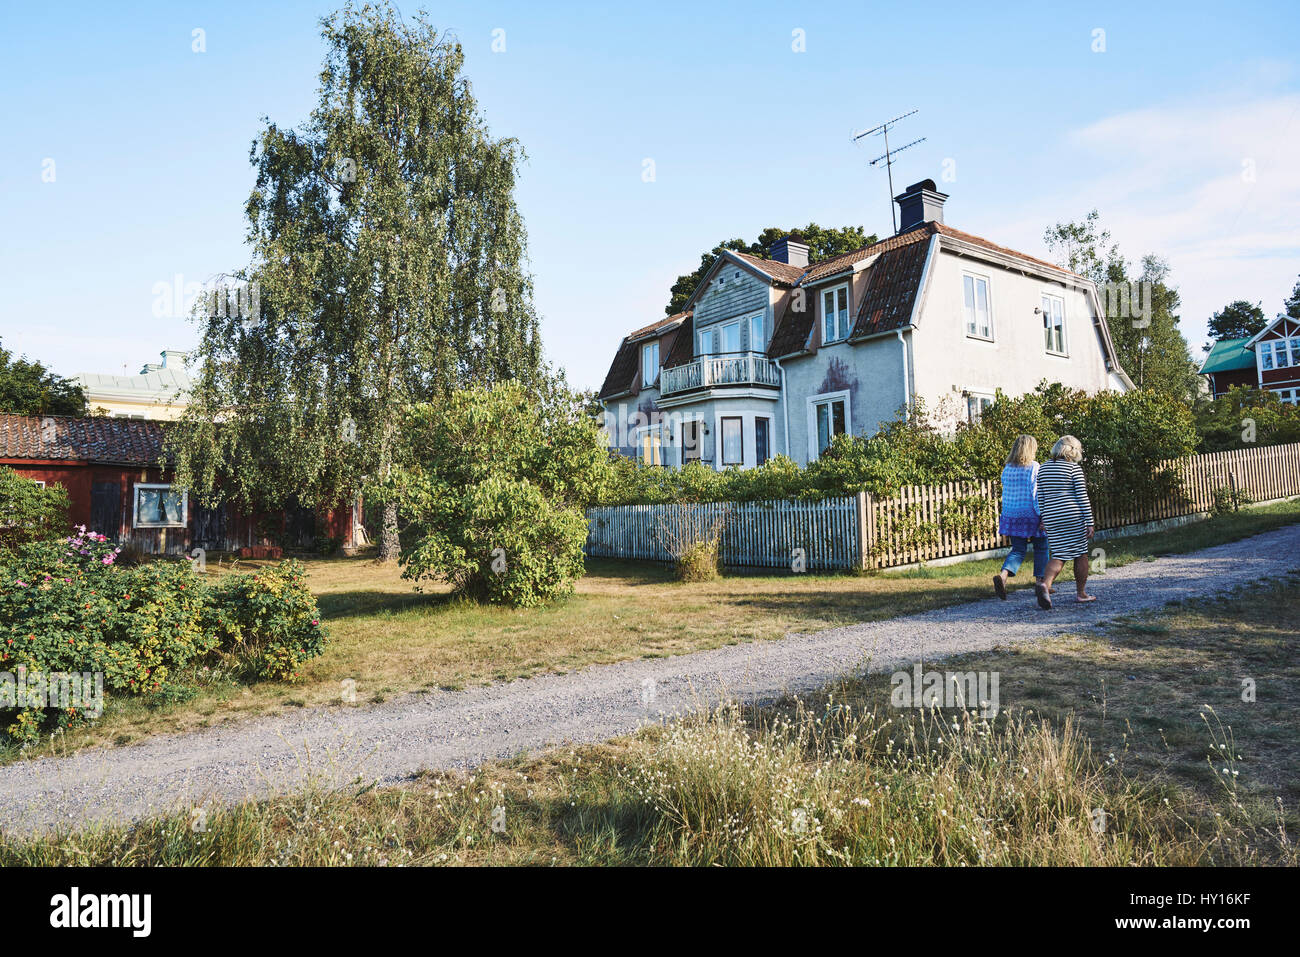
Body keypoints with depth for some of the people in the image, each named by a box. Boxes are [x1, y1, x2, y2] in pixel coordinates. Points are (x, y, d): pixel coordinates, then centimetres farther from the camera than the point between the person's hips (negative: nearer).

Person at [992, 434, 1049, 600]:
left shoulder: (1007, 469, 5)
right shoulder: (1034, 467, -10)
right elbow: (1036, 493, -15)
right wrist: (1043, 515, -13)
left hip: (1011, 515, 4)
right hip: (1031, 516, -4)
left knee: (1018, 550, 8)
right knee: (1041, 548, 14)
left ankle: (1003, 574, -16)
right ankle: (1040, 581, 18)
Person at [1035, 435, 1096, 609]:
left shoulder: (1043, 468, 10)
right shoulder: (1074, 468, -6)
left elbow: (1041, 497, 11)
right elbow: (1083, 497, -8)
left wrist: (1044, 519, 16)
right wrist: (1090, 523, -6)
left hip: (1052, 518, 4)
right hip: (1073, 516, -4)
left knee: (1059, 556, 5)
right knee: (1080, 553, 12)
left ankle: (1045, 584, -21)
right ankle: (1081, 593, 19)